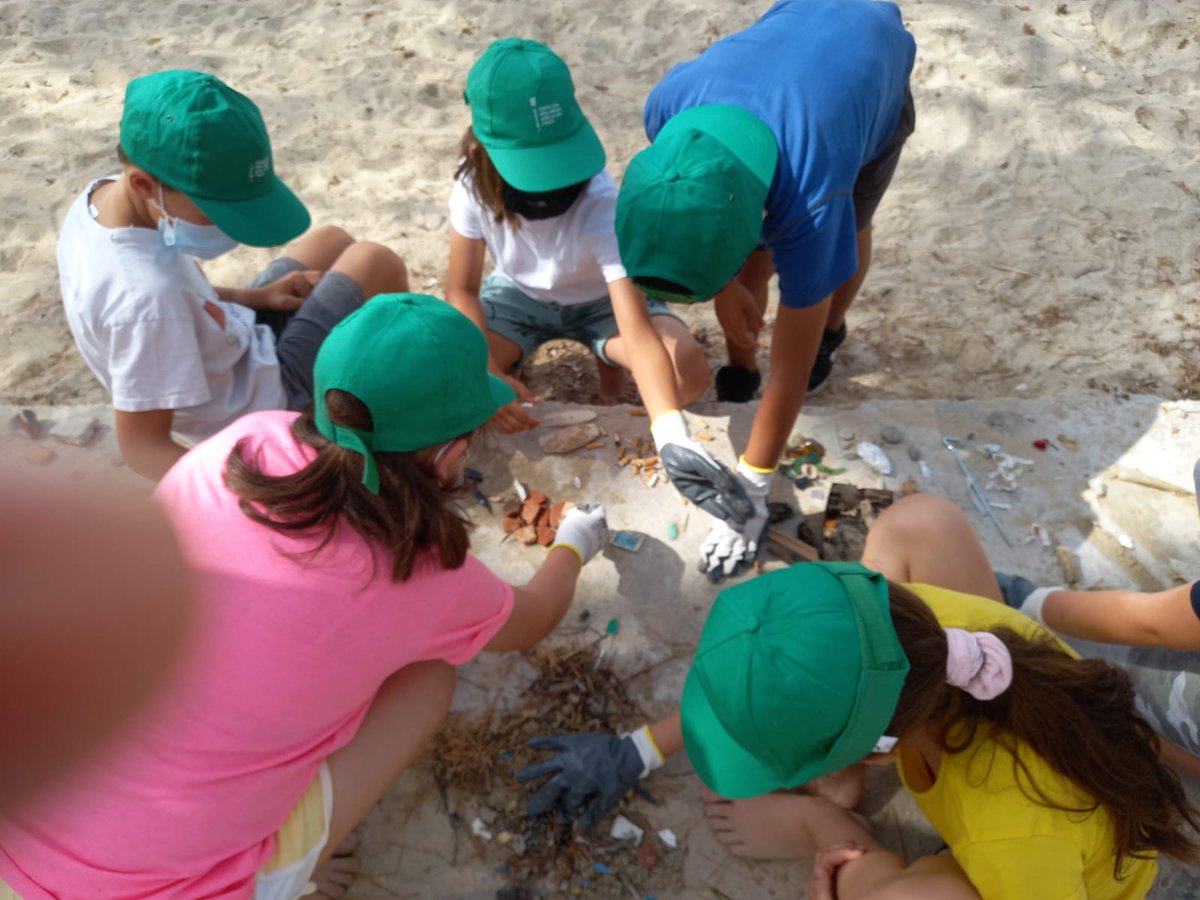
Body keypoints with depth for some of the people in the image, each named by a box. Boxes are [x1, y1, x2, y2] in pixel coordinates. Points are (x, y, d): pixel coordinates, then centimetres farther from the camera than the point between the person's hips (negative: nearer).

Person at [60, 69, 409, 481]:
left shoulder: (103, 194, -12)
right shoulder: (148, 300, -38)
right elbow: (142, 445, -31)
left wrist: (252, 297, 0)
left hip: (232, 349, 9)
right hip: (260, 400, -8)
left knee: (331, 241, 17)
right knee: (375, 263, -9)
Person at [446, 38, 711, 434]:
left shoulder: (601, 207, -38)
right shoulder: (474, 180, -27)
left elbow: (641, 339, -46)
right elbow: (462, 290, -15)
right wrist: (489, 374, -32)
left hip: (602, 299, -2)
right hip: (520, 294, 2)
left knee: (689, 373, -28)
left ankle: (609, 363, 5)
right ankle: (514, 358, 10)